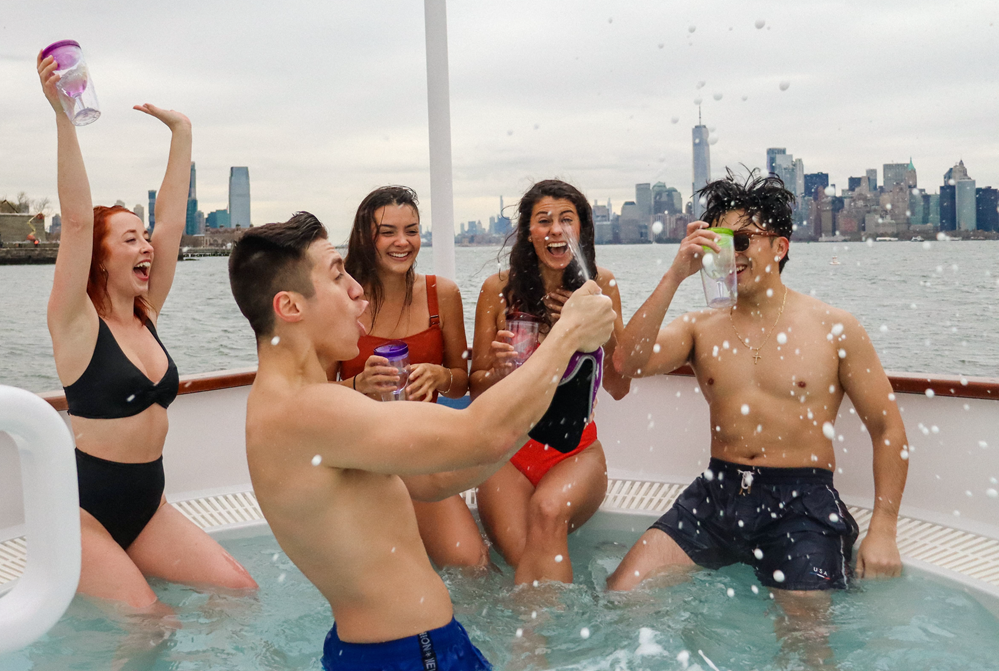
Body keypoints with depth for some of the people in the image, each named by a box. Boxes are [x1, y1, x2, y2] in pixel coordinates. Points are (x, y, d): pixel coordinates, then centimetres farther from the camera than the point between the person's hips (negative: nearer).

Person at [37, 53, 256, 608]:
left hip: (147, 504, 6)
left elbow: (171, 222, 3)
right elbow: (77, 220, -23)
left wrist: (182, 133, 2)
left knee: (240, 591, -1)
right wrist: (63, 115, -29)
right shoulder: (78, 325, -10)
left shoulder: (147, 316, 6)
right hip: (85, 508, -6)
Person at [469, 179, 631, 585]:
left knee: (549, 510, -32)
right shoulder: (499, 289, 1)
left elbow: (619, 388, 2)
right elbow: (477, 389, 6)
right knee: (521, 555, -27)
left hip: (577, 451, 1)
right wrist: (501, 370, -17)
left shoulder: (600, 286, 3)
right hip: (508, 450, 0)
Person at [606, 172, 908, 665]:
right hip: (718, 492, 3)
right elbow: (630, 363, -9)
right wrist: (675, 276, -14)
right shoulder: (701, 327, 9)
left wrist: (883, 531, -4)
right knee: (622, 594, -10)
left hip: (802, 500, -2)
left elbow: (888, 431, 5)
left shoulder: (833, 328, 2)